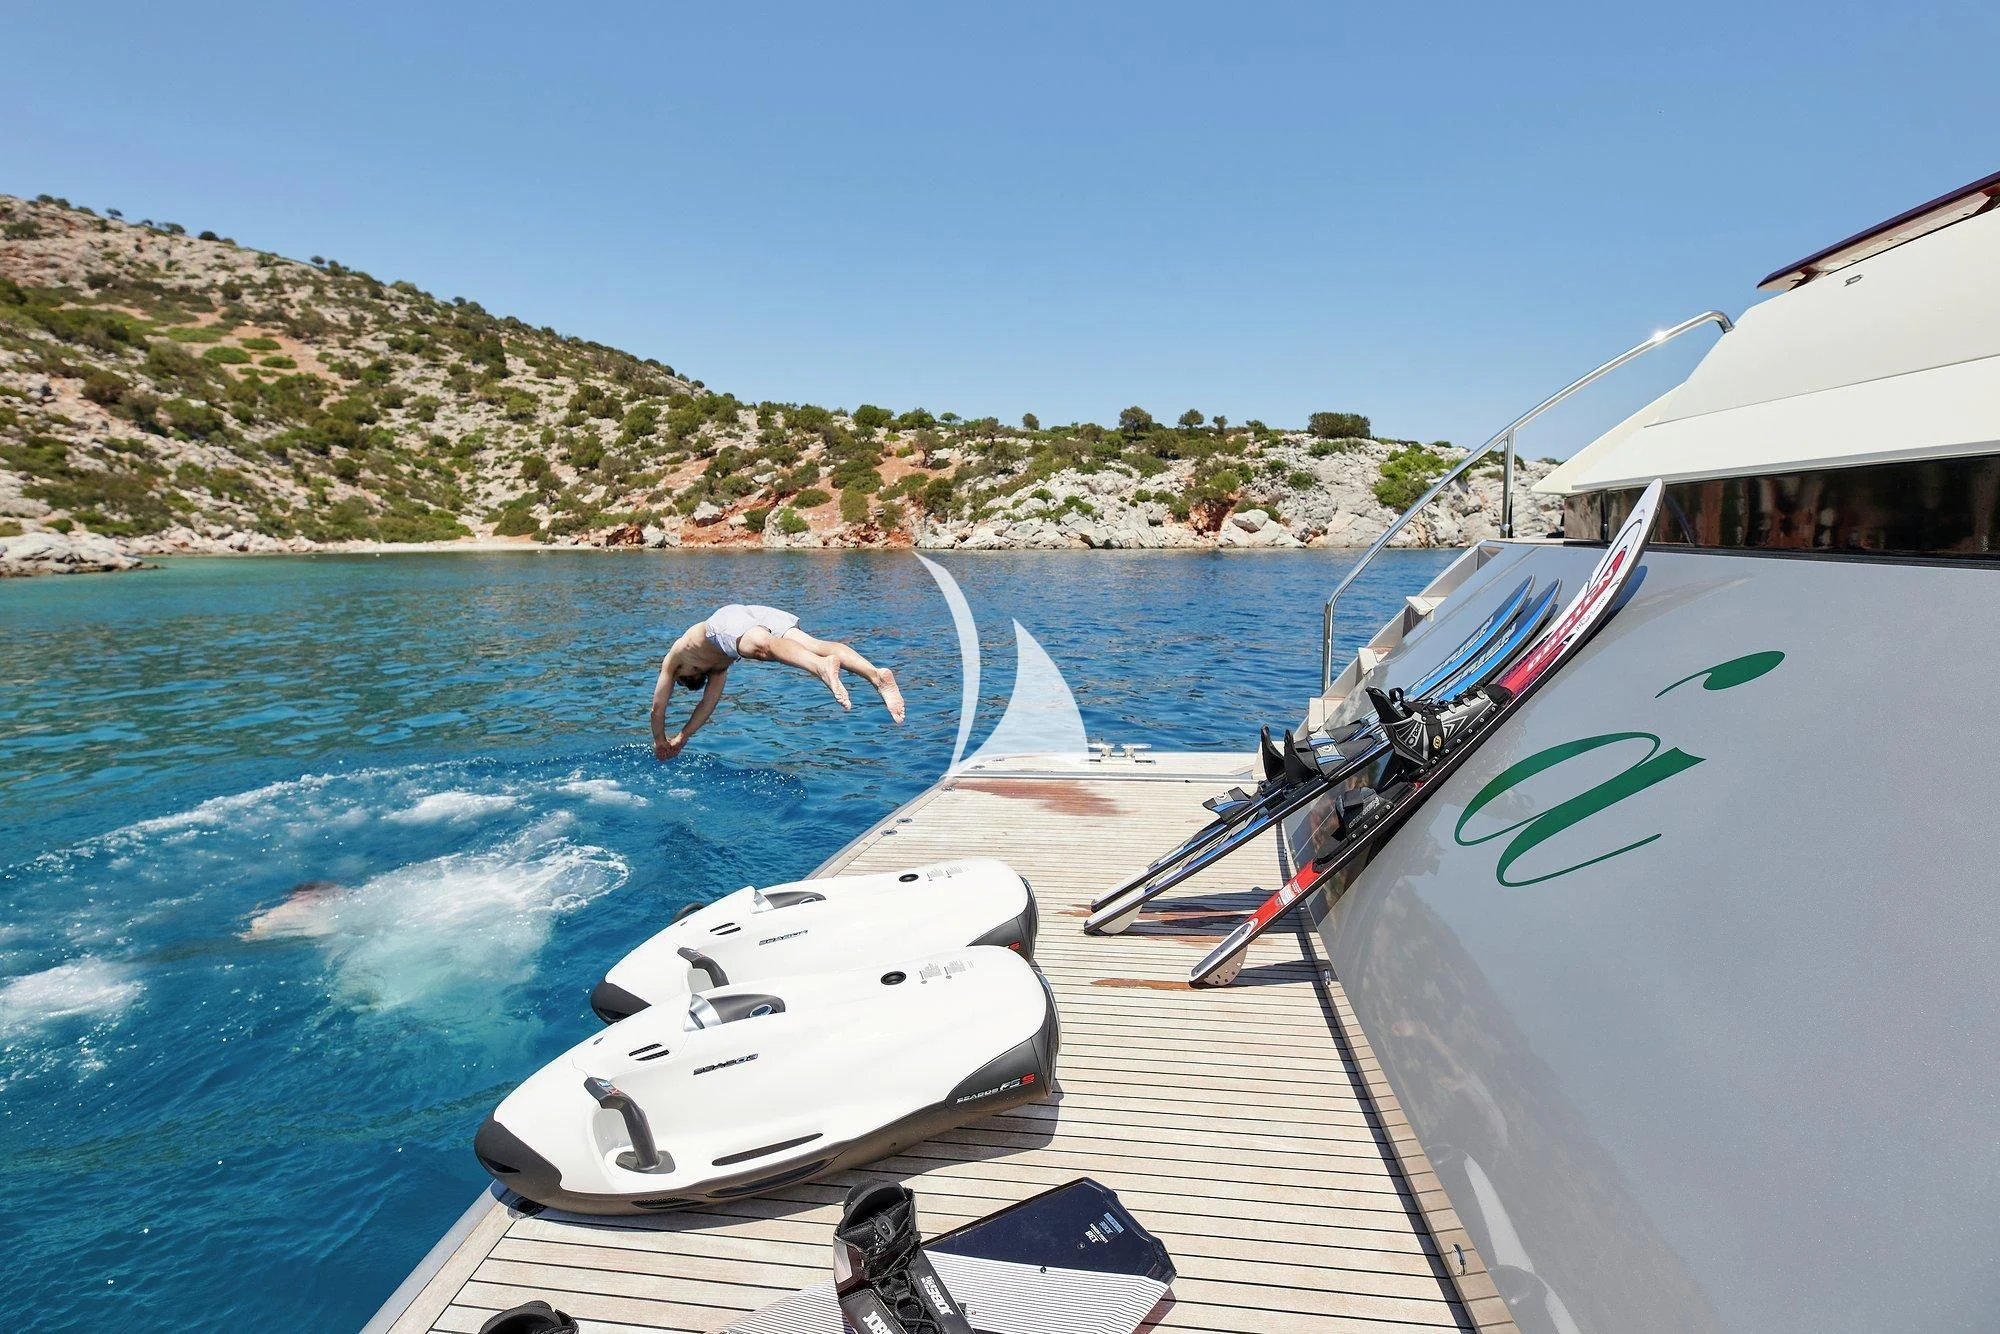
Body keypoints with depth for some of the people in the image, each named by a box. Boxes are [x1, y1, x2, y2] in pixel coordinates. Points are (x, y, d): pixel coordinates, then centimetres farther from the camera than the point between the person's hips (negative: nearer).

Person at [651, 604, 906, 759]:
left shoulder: (673, 659, 38)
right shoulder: (717, 666, 47)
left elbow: (658, 706, 40)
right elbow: (708, 704, 52)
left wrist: (660, 741, 52)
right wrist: (682, 737, 58)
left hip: (728, 618, -5)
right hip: (758, 615, 5)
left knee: (765, 646, -35)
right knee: (813, 645, -20)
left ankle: (824, 667, -68)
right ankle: (877, 675, -45)